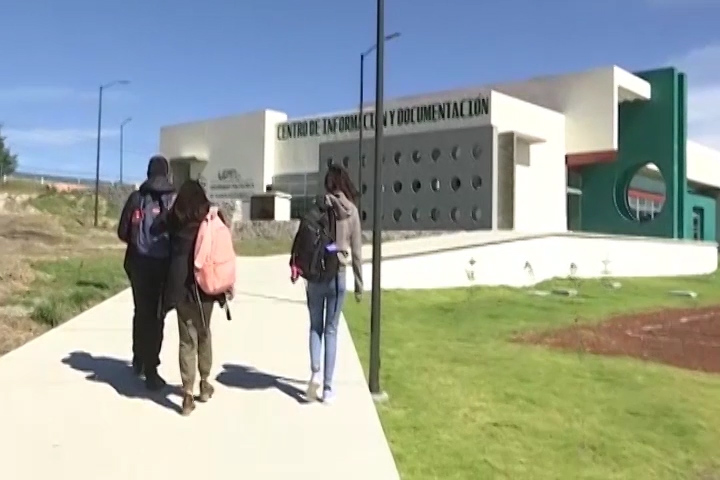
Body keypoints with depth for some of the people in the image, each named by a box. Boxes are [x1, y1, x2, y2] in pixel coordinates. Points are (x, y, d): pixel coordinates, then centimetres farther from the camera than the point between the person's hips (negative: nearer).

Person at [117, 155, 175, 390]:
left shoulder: (136, 197, 1)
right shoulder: (175, 200, -6)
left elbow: (122, 232, 3)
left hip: (138, 263, 3)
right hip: (164, 264, -3)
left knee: (141, 311, 20)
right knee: (156, 315, 4)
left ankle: (139, 359, 33)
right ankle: (151, 370, 4)